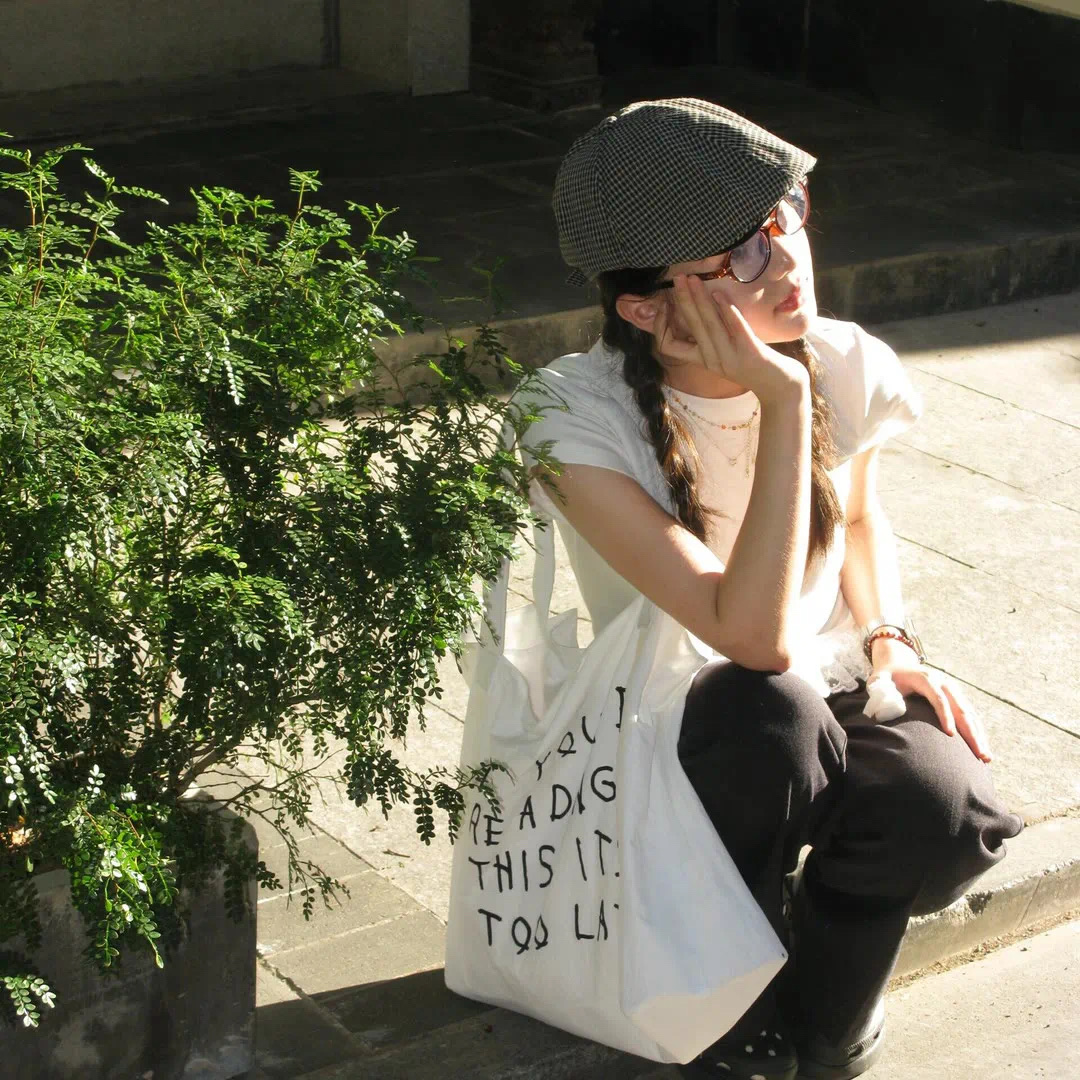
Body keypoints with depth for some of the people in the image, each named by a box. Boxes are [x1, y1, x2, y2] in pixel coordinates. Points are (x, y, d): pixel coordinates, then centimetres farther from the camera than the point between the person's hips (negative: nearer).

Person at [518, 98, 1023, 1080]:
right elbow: (751, 635, -34)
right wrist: (782, 401, -36)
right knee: (766, 711, -37)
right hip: (666, 740, -3)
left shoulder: (844, 367, -10)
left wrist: (890, 641, -5)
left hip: (831, 703, 3)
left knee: (951, 818, -28)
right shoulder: (583, 424, -25)